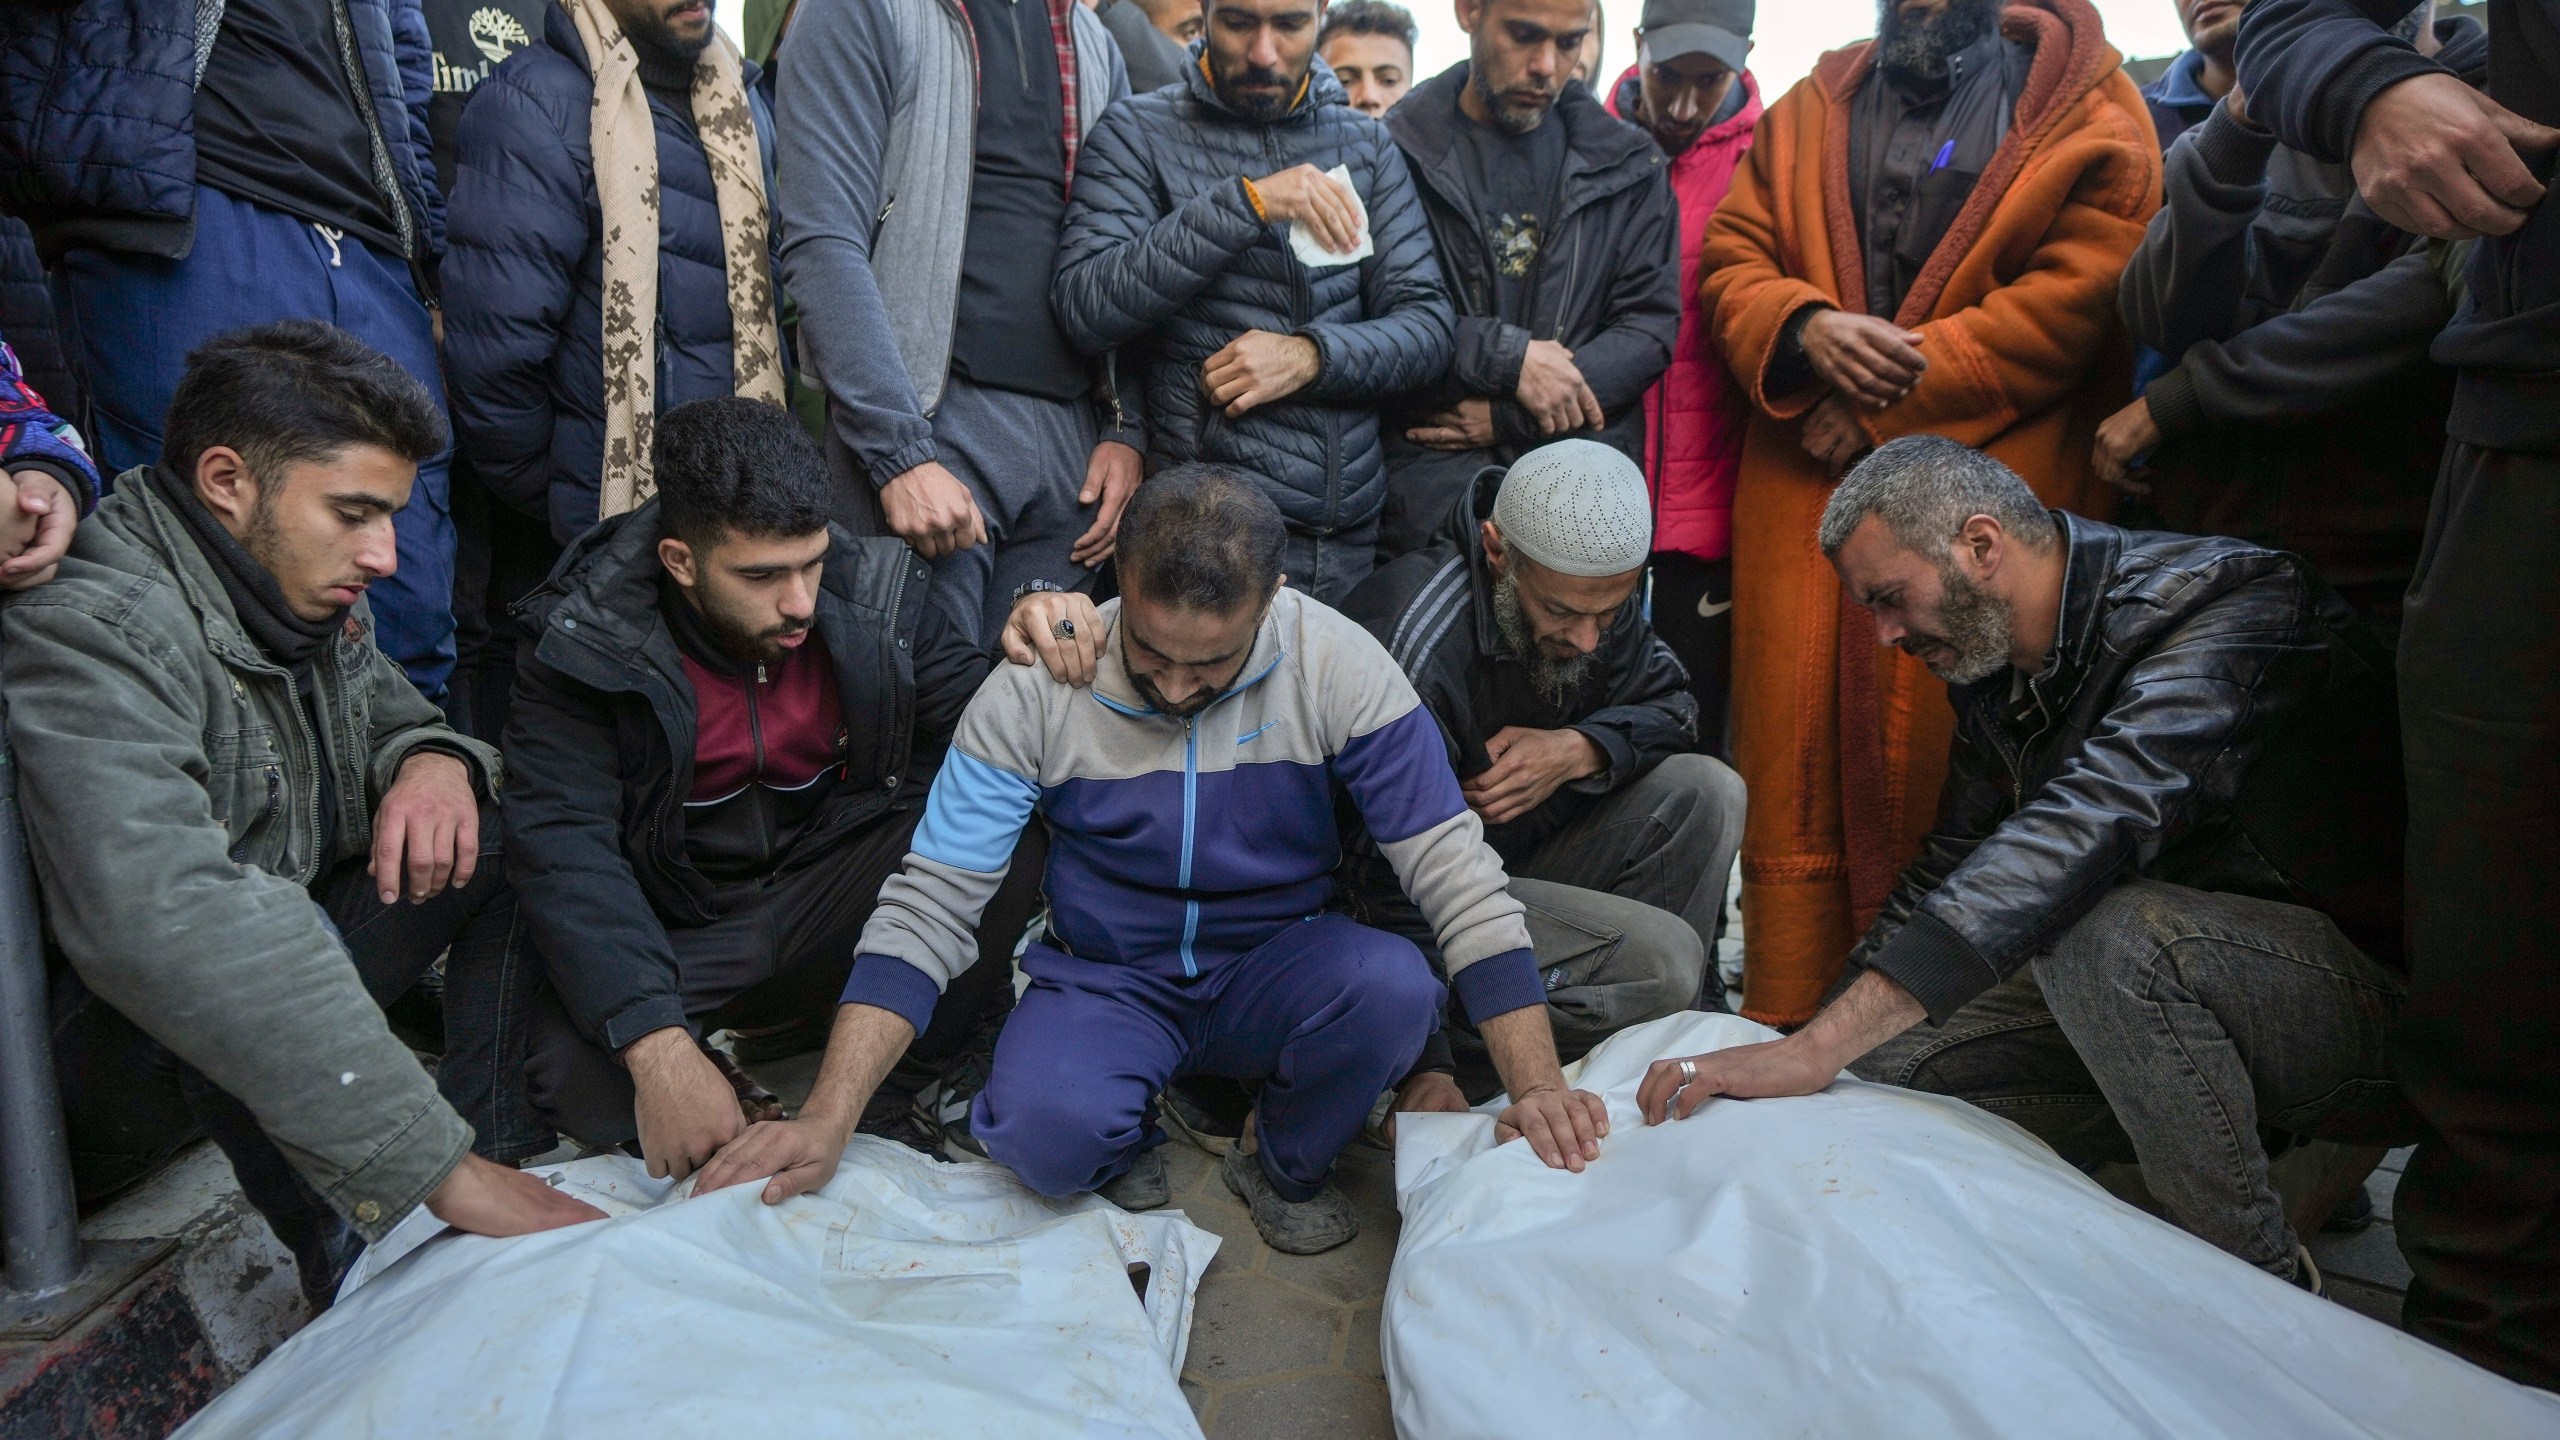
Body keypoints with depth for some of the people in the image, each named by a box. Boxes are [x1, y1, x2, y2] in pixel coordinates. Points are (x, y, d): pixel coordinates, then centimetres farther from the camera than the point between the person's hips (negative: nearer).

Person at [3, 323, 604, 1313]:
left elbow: (391, 716, 14)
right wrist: (437, 1168, -48)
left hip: (295, 950, 8)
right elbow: (157, 922, -43)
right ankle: (348, 1250, -19)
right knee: (235, 954, -38)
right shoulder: (93, 634, -29)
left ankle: (508, 1149, -8)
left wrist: (433, 761, -17)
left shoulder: (302, 585, -2)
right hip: (124, 1030, -8)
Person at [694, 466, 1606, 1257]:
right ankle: (1128, 1157, 6)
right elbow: (927, 908, -15)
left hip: (1273, 974, 1)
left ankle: (1288, 1168, 1)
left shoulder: (1338, 667, -17)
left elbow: (1456, 873, -15)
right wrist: (827, 1120, -22)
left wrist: (1538, 1085, -22)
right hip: (1104, 984, -1)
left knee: (1395, 988, -31)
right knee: (1044, 1130, -33)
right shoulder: (1036, 689, -16)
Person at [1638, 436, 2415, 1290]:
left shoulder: (2227, 608, -24)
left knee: (2106, 932, -35)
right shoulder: (1991, 666, 3)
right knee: (1887, 1064, -3)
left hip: (2363, 983, -8)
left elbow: (2086, 834, -40)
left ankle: (2264, 1285, -13)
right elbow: (1952, 872, 14)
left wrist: (1818, 1049, -46)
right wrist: (1818, 1046, 5)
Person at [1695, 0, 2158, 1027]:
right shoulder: (1808, 111, 20)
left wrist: (1885, 400, -10)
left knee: (1943, 757, -6)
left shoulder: (2090, 117, 5)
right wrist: (1804, 328, -9)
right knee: (1794, 749, -1)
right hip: (1805, 483, 3)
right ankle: (1784, 1028, 7)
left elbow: (2079, 295, -6)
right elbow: (1730, 257, 13)